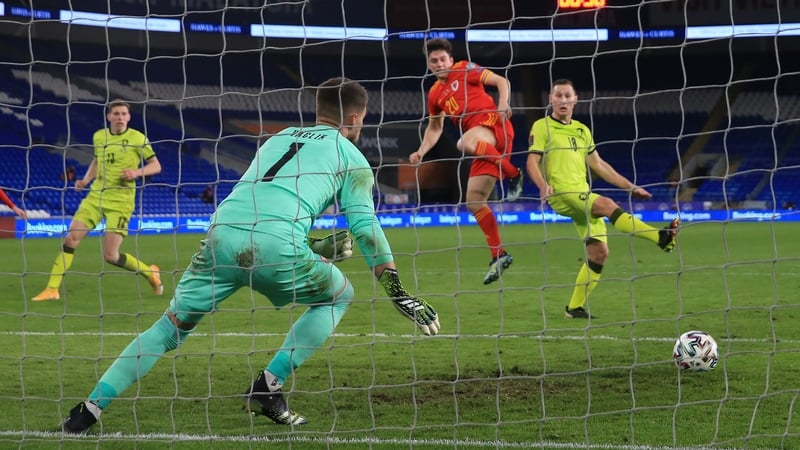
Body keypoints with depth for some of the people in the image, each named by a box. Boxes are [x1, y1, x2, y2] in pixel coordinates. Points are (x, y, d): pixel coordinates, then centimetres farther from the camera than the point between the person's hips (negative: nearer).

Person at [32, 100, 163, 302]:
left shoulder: (138, 138, -6)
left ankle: (149, 272, 17)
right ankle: (52, 289, 0)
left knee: (110, 255, -9)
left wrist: (137, 172, -19)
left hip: (121, 200, -4)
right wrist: (85, 180, 7)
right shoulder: (98, 136, 6)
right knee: (72, 238, -7)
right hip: (96, 195, 4)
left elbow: (156, 165, -1)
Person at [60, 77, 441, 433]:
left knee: (172, 326, 16)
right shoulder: (351, 158, 18)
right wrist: (398, 292, 8)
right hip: (277, 245, -4)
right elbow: (365, 225, 8)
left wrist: (319, 250, 47)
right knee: (339, 296, 23)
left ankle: (89, 409, 3)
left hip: (223, 234, 4)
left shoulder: (278, 139, 34)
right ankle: (267, 388, 10)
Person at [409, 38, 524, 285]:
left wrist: (503, 106, -18)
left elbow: (501, 81, 0)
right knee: (474, 200, 1)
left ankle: (513, 173, -22)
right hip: (483, 147, 7)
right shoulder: (435, 93, 22)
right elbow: (434, 128, 32)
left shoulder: (465, 70, 5)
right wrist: (422, 151, 16)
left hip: (493, 124, -7)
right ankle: (498, 255, 6)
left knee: (466, 143, -40)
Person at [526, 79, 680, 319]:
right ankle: (661, 238, -37)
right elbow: (532, 162, -6)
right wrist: (543, 185, -26)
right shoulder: (542, 127, 3)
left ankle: (575, 307, 7)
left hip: (584, 196, 7)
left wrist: (630, 186, 21)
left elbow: (598, 165, 25)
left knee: (599, 252, -2)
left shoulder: (582, 130, 21)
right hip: (562, 194, -7)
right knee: (608, 205, -29)